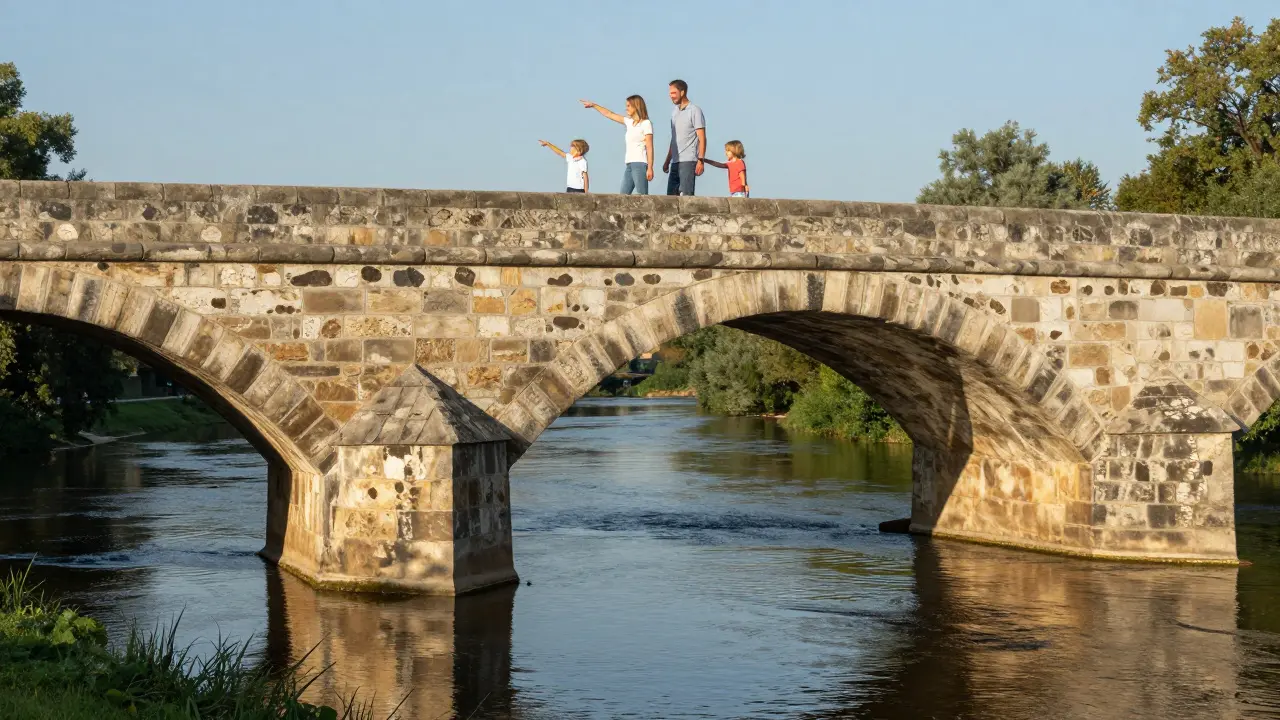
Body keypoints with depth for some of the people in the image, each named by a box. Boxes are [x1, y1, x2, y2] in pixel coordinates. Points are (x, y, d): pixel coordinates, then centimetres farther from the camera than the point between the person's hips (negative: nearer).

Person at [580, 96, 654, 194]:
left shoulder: (645, 123, -2)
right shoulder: (629, 122, 19)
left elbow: (649, 147, -8)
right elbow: (610, 114, 29)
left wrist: (650, 168, -14)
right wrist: (593, 105, 32)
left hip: (640, 164, -8)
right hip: (630, 164, 8)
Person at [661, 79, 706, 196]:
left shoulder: (694, 111, -4)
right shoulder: (674, 112, 19)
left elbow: (702, 138, -8)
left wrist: (700, 160, -17)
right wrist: (667, 161, 20)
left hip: (688, 161, -8)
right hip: (675, 162, 8)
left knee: (685, 195, -15)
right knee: (671, 195, 4)